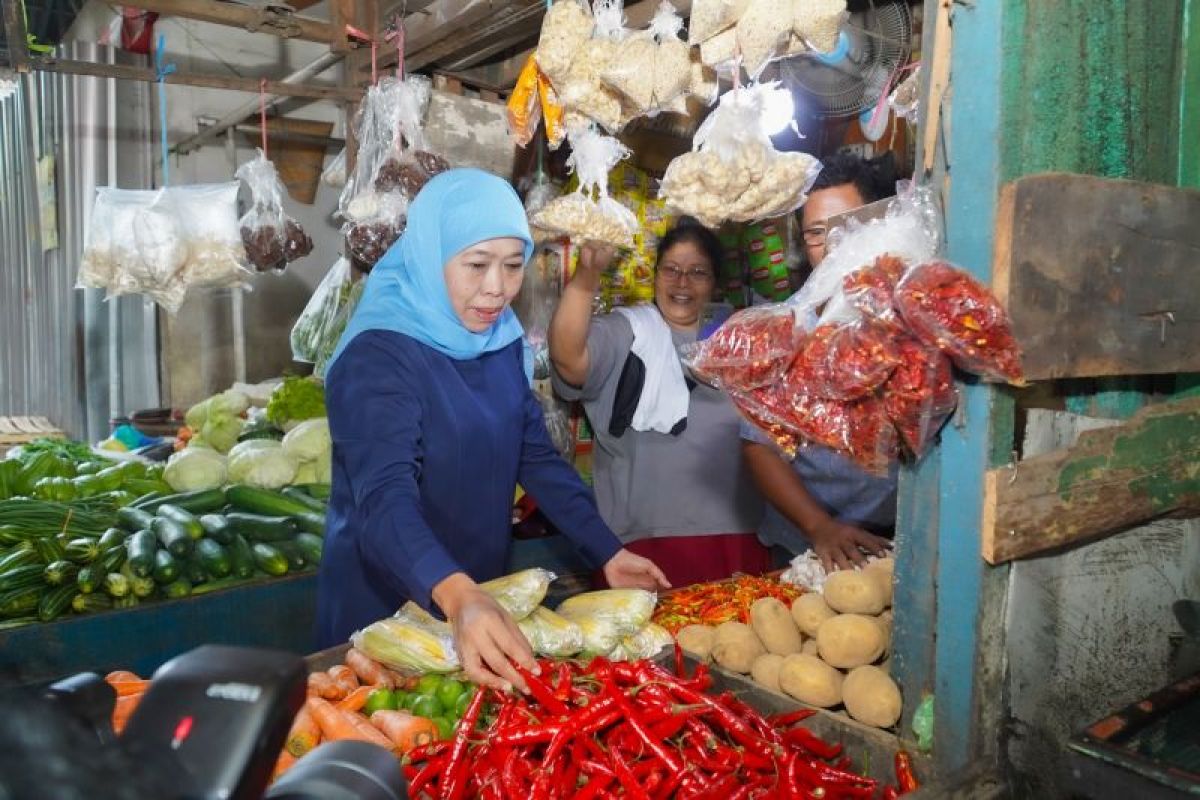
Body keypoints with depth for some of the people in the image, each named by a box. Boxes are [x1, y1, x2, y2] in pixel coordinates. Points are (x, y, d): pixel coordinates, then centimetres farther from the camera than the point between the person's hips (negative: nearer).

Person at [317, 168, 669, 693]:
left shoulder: (502, 341, -1)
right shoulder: (377, 357, -22)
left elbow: (537, 458, 4)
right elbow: (385, 498, -34)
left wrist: (608, 553, -3)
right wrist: (457, 597, -51)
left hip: (483, 600, 6)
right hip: (383, 612, -6)